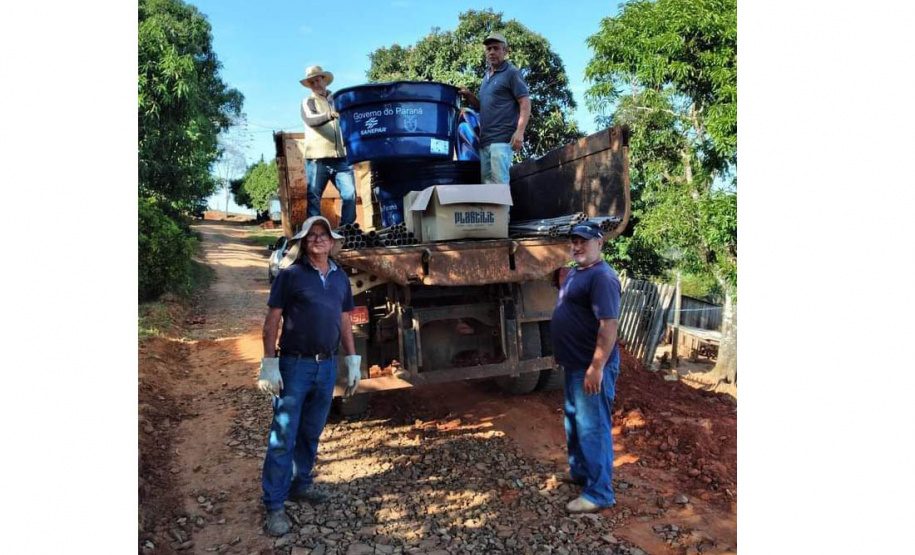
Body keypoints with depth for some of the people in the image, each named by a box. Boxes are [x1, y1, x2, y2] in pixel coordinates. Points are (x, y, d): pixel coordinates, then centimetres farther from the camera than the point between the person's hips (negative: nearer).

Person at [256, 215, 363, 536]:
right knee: (283, 436, -1)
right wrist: (269, 365, -12)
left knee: (311, 432, 16)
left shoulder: (340, 277, 10)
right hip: (294, 365, -5)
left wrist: (352, 362, 12)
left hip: (327, 366, 5)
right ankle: (274, 505, 8)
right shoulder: (290, 274, -6)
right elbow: (271, 322, -7)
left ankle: (300, 484, 32)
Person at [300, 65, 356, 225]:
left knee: (350, 194, -7)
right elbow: (310, 119, -15)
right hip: (317, 158, -2)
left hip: (341, 157, 2)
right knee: (313, 197, -3)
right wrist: (328, 115, -33)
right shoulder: (308, 102, 7)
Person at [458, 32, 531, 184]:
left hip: (502, 138, -8)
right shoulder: (487, 76, 22)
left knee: (499, 183, -12)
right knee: (486, 183, 7)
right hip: (484, 140, 8)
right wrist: (469, 96, 7)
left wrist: (519, 132, -19)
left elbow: (525, 103, -8)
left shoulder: (511, 73, 0)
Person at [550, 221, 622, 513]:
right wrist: (561, 354, 22)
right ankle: (579, 471, 39)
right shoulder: (573, 273, 12)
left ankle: (598, 493, 10)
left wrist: (596, 367, -28)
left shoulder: (602, 277, -19)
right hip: (574, 365, 10)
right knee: (574, 421, 22)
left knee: (592, 428, -2)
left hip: (591, 368, -10)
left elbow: (609, 324, -26)